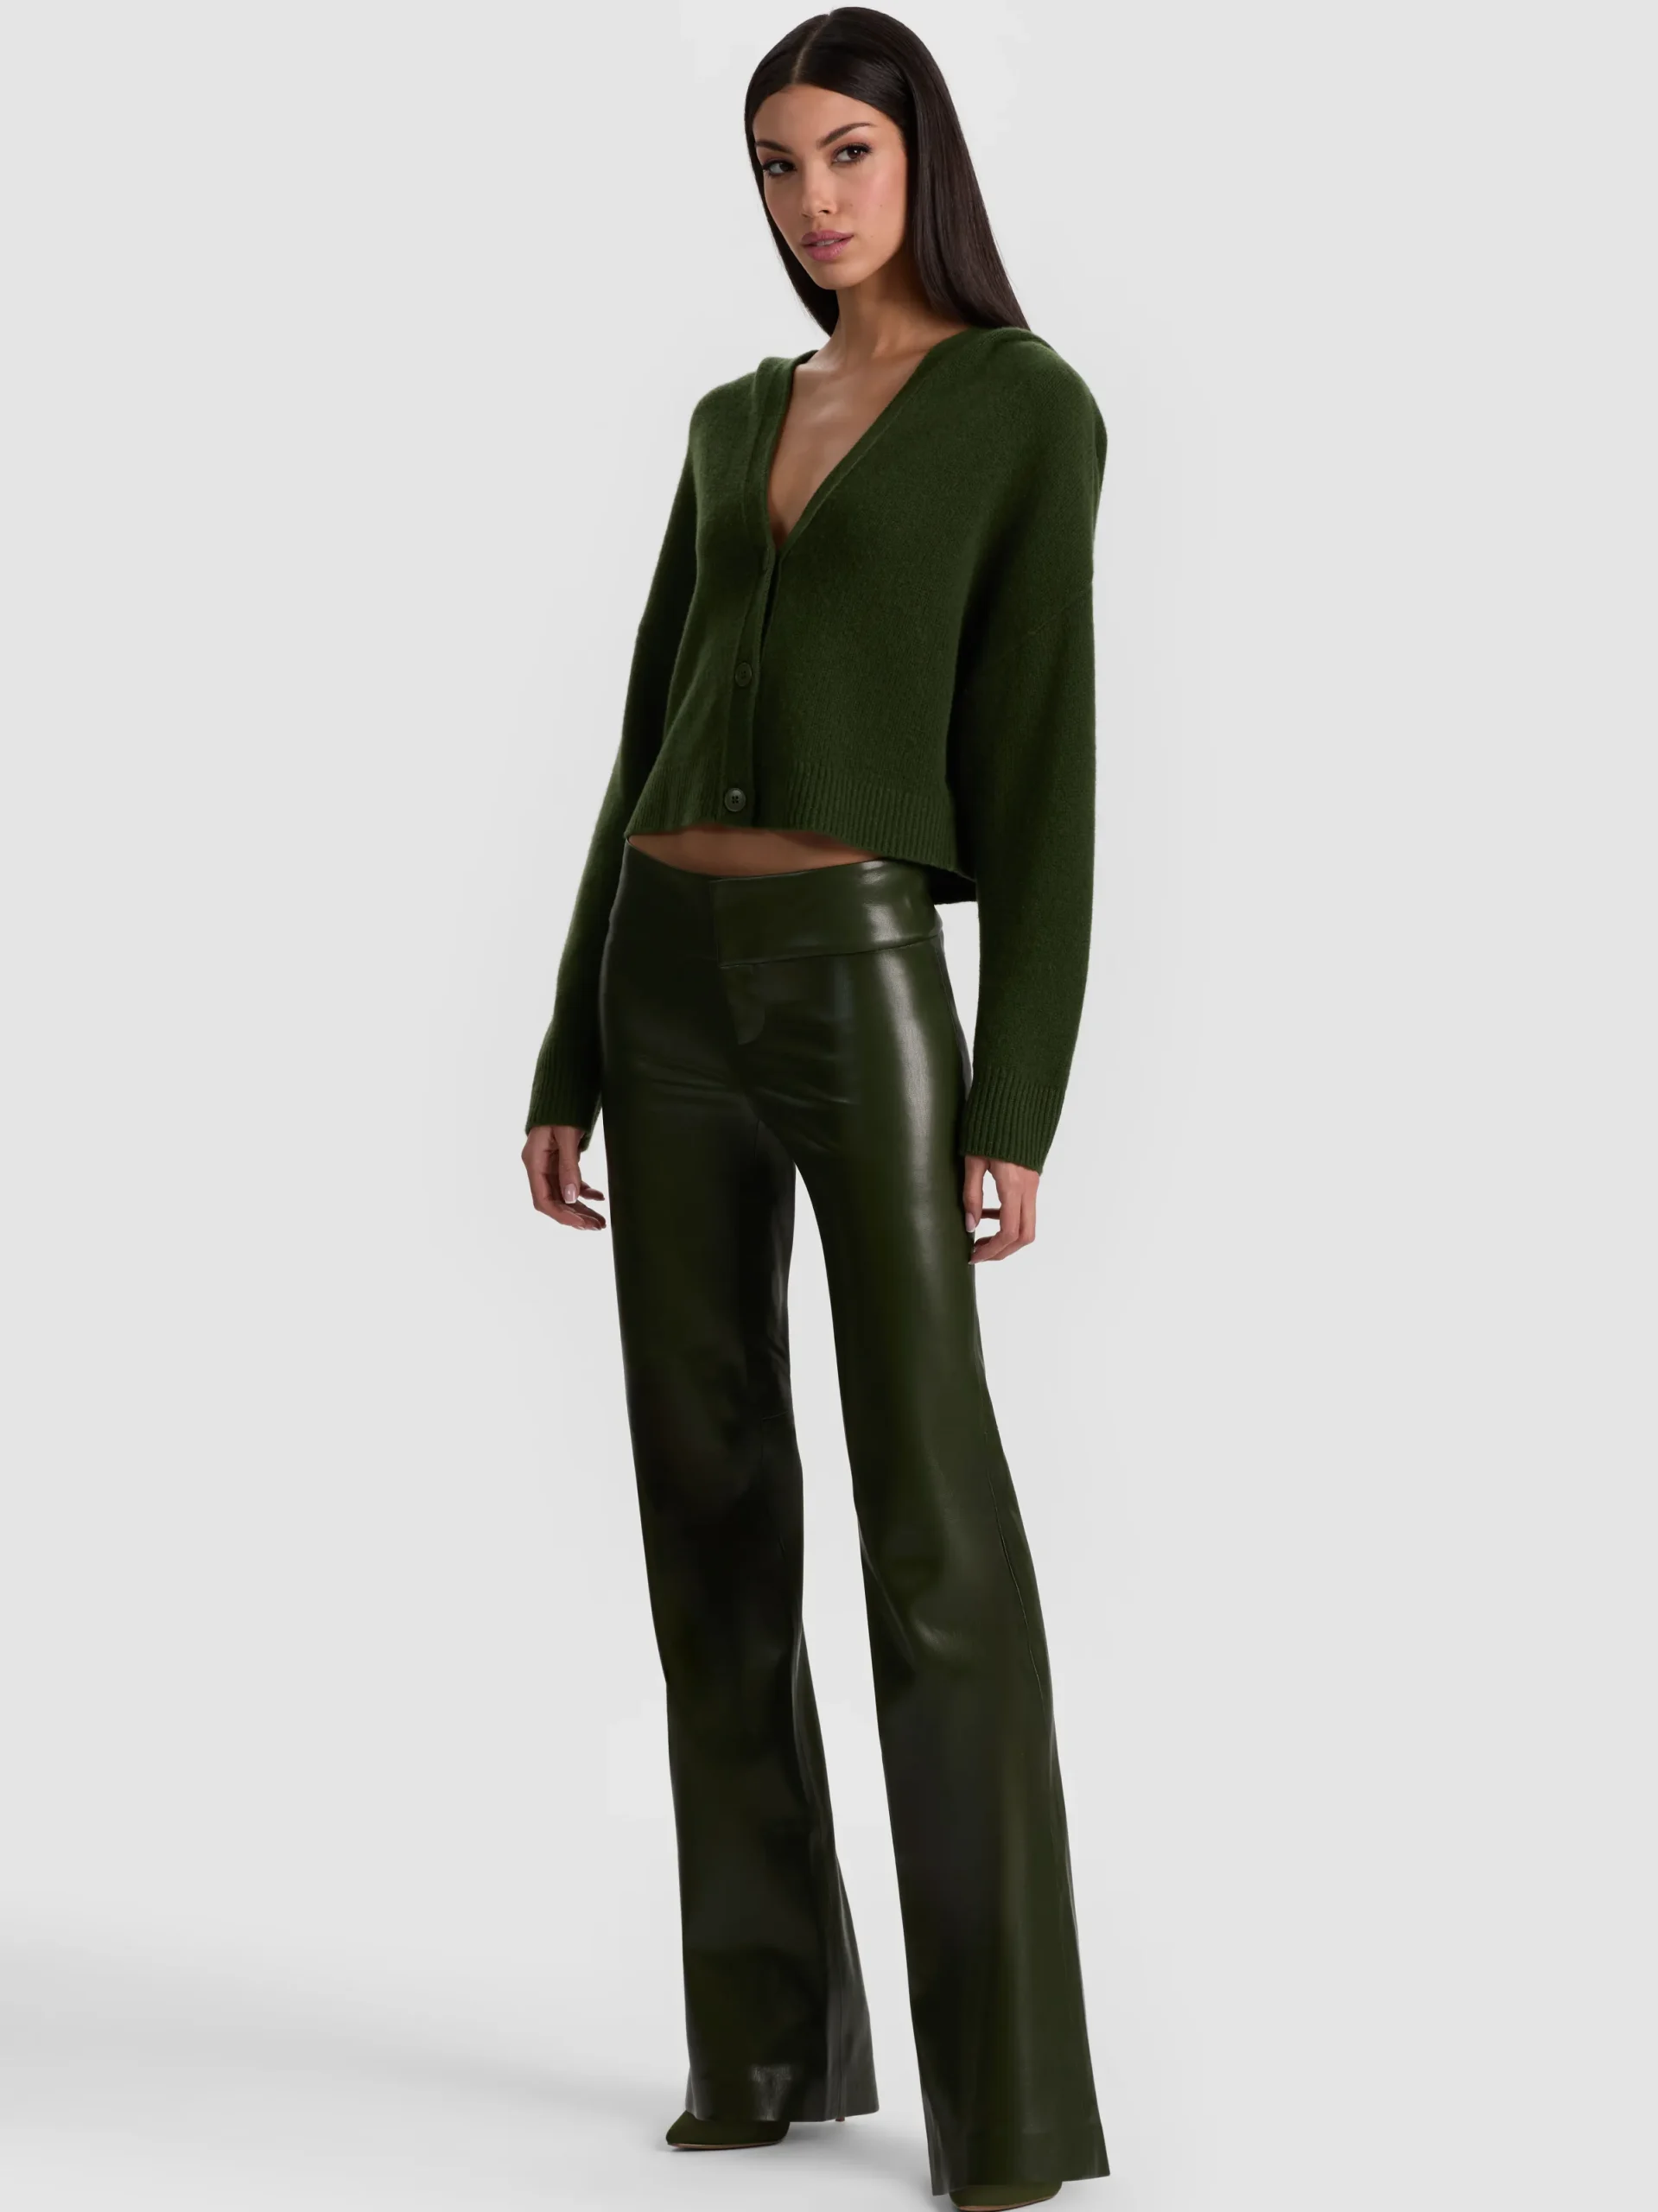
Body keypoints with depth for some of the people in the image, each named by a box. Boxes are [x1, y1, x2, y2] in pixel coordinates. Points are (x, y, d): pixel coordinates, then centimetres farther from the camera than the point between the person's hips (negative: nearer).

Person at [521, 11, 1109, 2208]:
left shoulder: (1033, 411, 0)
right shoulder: (734, 424, 17)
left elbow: (1042, 769, -5)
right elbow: (651, 744, 16)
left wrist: (1019, 1106, -12)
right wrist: (568, 1063, 11)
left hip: (864, 975, -6)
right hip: (670, 979, 6)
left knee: (931, 1522, -10)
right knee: (711, 1503, 5)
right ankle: (776, 2028, 16)